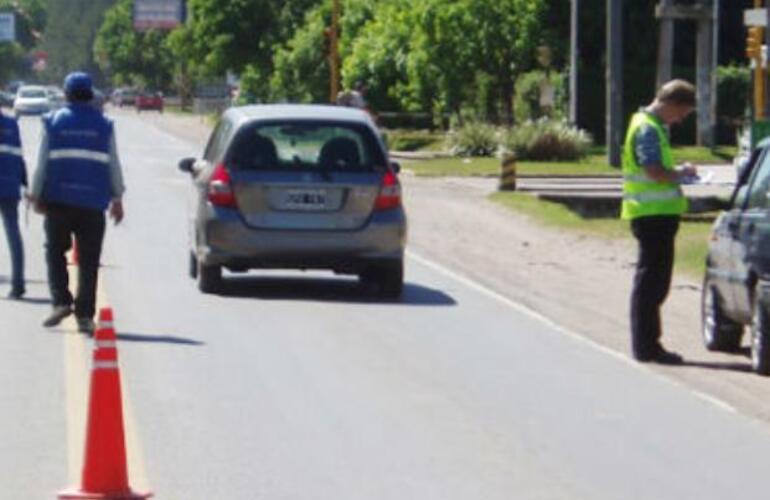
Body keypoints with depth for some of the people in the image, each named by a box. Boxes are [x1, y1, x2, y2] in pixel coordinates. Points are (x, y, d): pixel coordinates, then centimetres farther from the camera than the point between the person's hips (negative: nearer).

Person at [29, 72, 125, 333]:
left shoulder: (53, 122, 2)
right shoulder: (104, 125, 5)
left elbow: (43, 162, 1)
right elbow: (113, 165, 6)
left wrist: (37, 195, 8)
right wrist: (117, 198, 14)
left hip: (59, 200, -1)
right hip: (93, 201, 1)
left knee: (55, 252, 13)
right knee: (88, 261, 4)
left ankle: (61, 301, -4)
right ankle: (85, 315, 1)